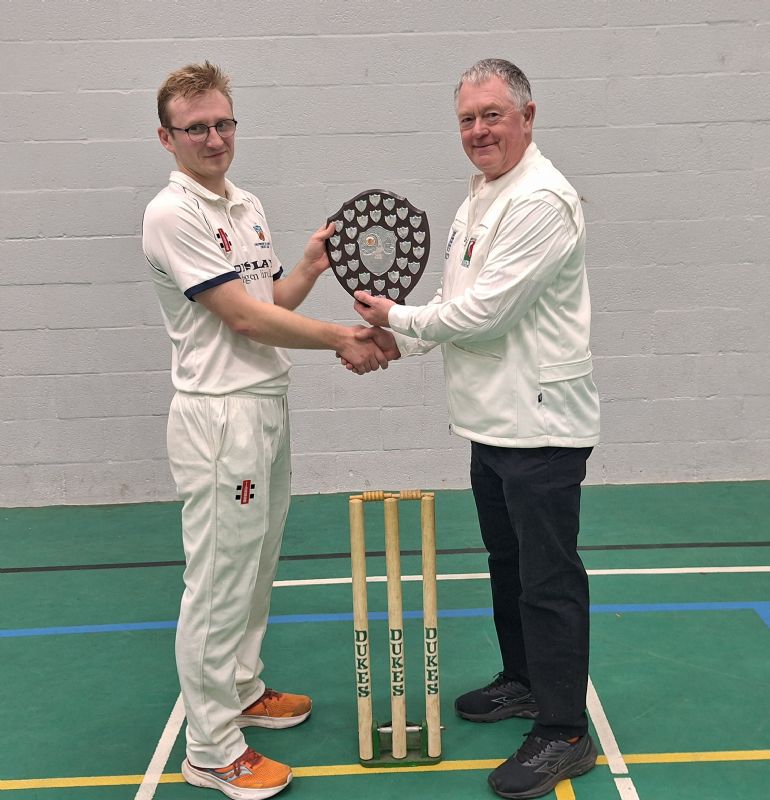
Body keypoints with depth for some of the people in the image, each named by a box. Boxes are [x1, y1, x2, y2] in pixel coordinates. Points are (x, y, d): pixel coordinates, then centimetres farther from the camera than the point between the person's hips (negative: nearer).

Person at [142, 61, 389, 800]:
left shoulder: (247, 206, 13)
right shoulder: (172, 215, -15)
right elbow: (244, 318, -18)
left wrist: (311, 266, -2)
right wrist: (341, 340, -12)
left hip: (267, 407, 9)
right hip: (218, 415, -9)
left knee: (255, 568, 19)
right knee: (218, 583, -2)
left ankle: (241, 690, 36)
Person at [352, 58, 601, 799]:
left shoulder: (541, 200, -18)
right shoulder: (481, 195, 14)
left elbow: (485, 310, -22)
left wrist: (397, 316, -9)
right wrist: (400, 340, 4)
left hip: (539, 425, -10)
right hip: (493, 422, 10)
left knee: (549, 578, -2)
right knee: (507, 561, 21)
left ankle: (564, 733, 10)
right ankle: (522, 682, 38)